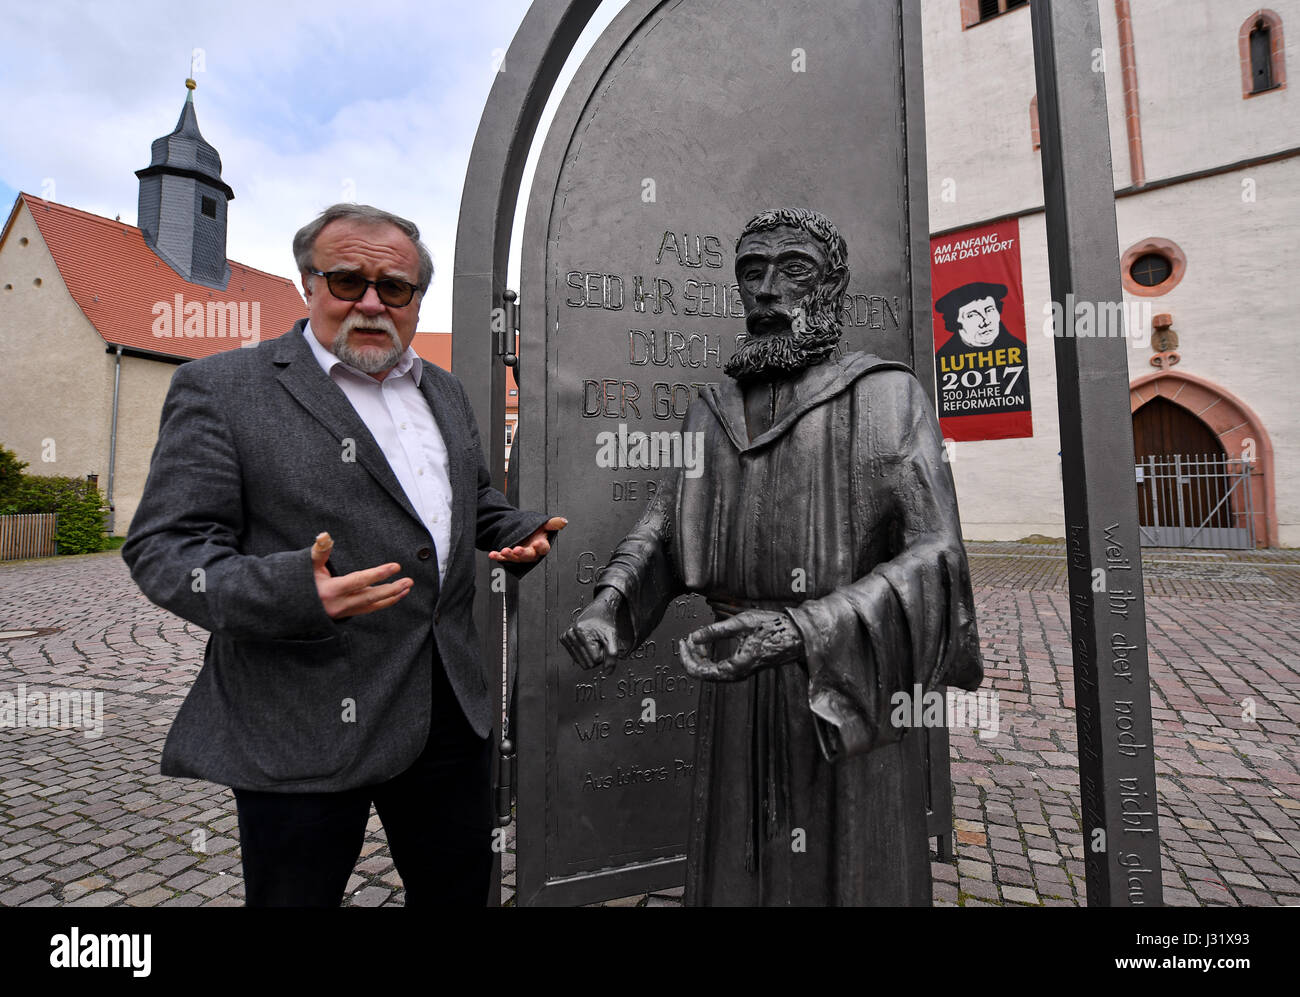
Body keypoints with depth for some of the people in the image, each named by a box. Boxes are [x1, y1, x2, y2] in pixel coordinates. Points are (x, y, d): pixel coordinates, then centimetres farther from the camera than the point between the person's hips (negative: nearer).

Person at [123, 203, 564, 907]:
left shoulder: (444, 391, 13)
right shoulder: (221, 388, -5)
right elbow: (164, 546, -10)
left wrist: (519, 533, 2)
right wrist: (287, 592, -29)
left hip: (451, 709, 5)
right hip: (304, 727, -4)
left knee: (461, 891, 20)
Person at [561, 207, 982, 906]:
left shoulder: (886, 395, -9)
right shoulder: (713, 409, 7)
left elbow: (932, 559, -18)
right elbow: (664, 531, 8)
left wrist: (803, 633, -33)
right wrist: (606, 608, -12)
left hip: (848, 685, -4)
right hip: (738, 680, 4)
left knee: (849, 873, 11)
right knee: (739, 870, 17)